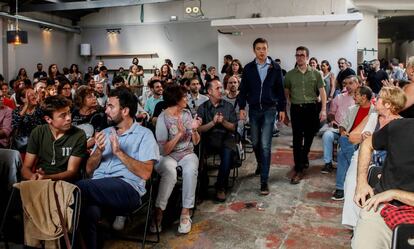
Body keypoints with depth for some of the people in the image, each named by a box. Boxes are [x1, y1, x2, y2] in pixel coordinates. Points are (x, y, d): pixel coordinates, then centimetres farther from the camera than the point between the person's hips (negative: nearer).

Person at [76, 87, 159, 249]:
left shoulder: (144, 134, 6)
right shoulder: (105, 132, 24)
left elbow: (145, 173, -7)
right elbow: (89, 169, 20)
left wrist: (119, 152, -11)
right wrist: (99, 150, 0)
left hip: (128, 188, -4)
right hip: (98, 187, 4)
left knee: (80, 187, -30)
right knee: (90, 211, -34)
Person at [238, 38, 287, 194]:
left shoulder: (275, 67, 1)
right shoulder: (248, 68, 4)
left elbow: (280, 89, 4)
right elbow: (243, 89, 6)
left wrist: (282, 109, 2)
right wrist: (241, 107, -2)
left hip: (269, 110, -2)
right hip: (253, 110, 3)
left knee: (265, 145, -8)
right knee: (255, 143, 13)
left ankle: (264, 181, -4)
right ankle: (261, 164, 43)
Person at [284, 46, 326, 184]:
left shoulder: (315, 74, 4)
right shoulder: (290, 75, 5)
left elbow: (322, 92, 2)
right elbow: (286, 93, 10)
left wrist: (323, 109, -8)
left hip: (311, 108, 1)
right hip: (296, 109, -1)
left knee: (309, 137, 12)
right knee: (297, 139, -4)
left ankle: (304, 158, 39)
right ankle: (299, 169, -1)